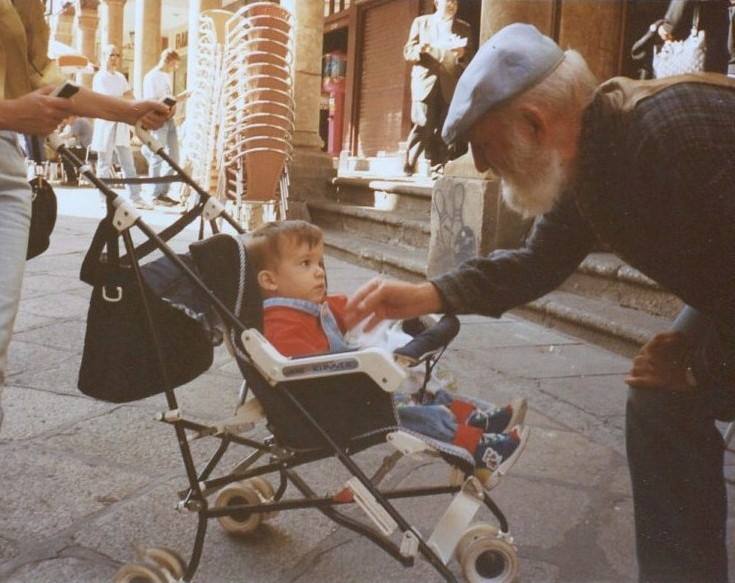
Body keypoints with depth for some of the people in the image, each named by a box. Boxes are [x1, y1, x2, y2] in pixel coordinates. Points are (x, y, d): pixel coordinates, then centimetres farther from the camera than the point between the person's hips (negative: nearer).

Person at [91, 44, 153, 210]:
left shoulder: (120, 77, 17)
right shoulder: (99, 77, -4)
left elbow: (131, 99, 10)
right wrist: (124, 98, -5)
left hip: (121, 124, 6)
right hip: (106, 124, -6)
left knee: (128, 163, 4)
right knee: (105, 164, -1)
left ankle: (136, 198, 5)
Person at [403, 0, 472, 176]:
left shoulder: (464, 28, 16)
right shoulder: (420, 22, 14)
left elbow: (469, 60, 12)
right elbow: (408, 51, 9)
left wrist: (462, 55, -11)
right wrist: (419, 49, -12)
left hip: (450, 85, 2)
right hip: (425, 81, -1)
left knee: (443, 130, -4)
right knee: (423, 124, -13)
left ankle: (437, 168, -2)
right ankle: (408, 164, -3)